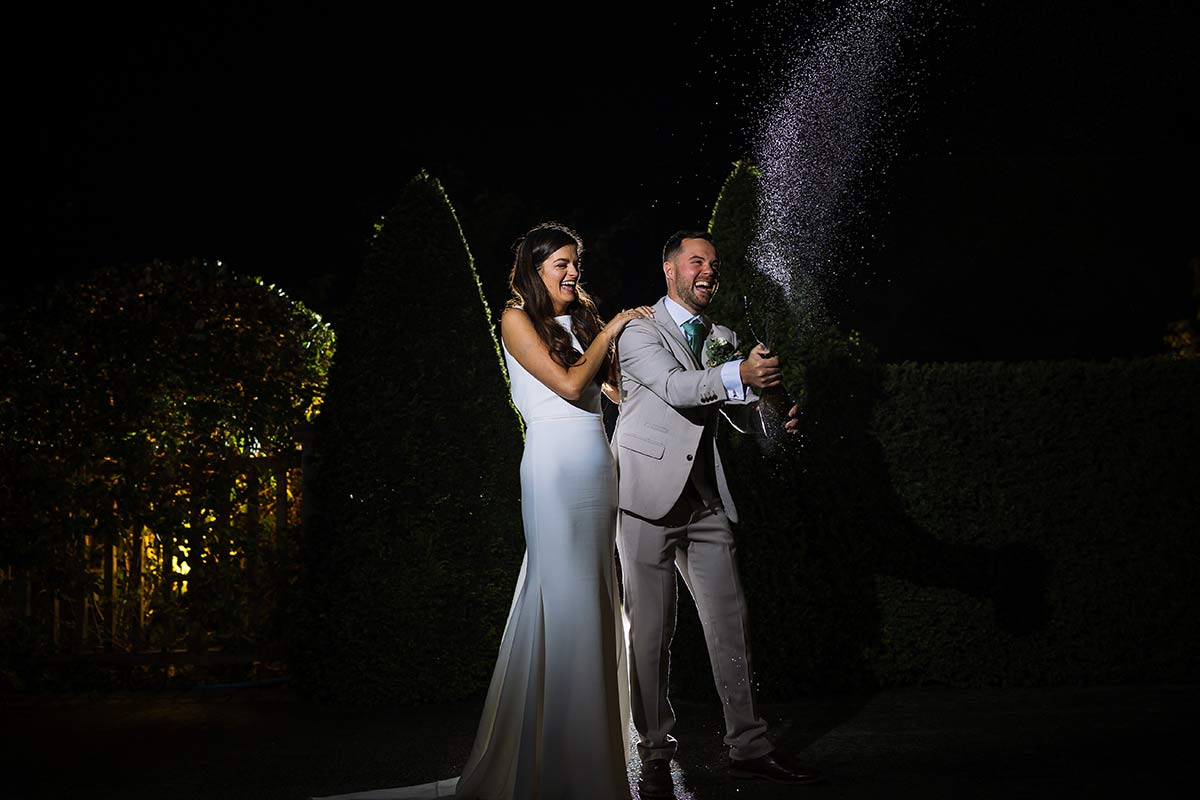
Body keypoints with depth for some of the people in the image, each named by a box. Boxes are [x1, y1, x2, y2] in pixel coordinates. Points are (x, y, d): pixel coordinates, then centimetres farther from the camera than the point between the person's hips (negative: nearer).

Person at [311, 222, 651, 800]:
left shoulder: (582, 320, 19)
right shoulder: (518, 319, 0)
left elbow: (618, 388, 13)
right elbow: (568, 383, -10)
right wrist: (611, 330, -1)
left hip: (598, 468, 7)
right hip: (555, 469, -7)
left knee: (596, 597, 5)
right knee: (565, 596, -9)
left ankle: (596, 744, 10)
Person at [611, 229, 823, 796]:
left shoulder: (723, 339, 17)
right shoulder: (639, 331, -2)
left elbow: (740, 415, 14)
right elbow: (674, 386, -20)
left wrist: (776, 419, -9)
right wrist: (738, 376, -37)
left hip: (707, 503, 6)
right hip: (649, 498, -6)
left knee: (729, 623, 5)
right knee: (651, 631, -1)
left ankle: (748, 748, 12)